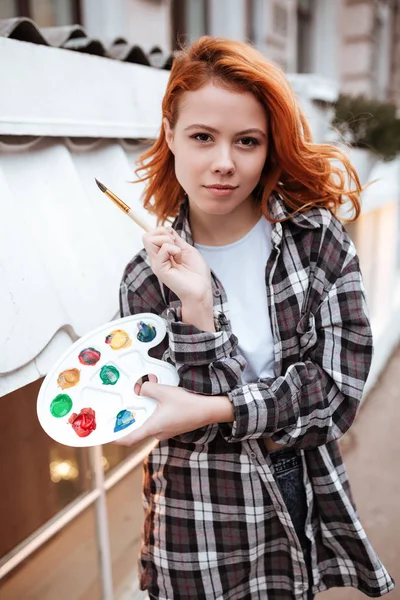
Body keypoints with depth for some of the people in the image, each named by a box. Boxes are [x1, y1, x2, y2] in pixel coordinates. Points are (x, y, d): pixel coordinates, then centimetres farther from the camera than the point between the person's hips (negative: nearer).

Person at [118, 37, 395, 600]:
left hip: (305, 511, 2)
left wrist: (211, 411, -25)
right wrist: (196, 308, -27)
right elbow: (186, 420, -15)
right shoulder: (147, 278, -11)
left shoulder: (318, 238, -11)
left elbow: (338, 389, -16)